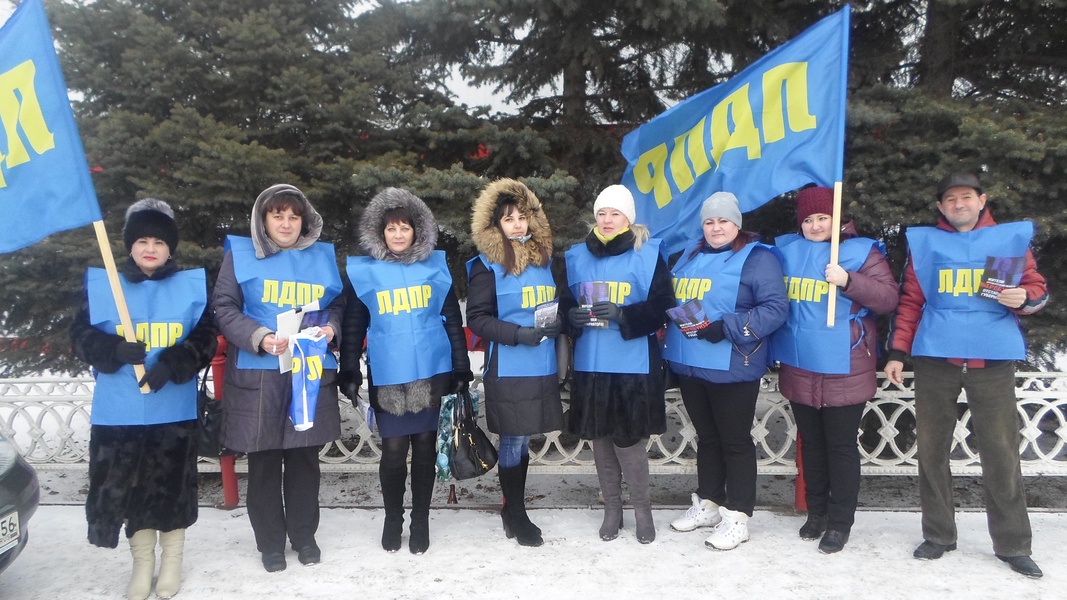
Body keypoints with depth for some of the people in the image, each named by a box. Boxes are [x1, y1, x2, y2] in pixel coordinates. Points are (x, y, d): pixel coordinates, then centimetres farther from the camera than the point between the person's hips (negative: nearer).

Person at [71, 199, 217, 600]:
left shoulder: (191, 286, 4)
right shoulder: (102, 285, 7)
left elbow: (205, 340, -2)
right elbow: (81, 337, 3)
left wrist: (172, 364, -18)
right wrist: (116, 349, -17)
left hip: (174, 412, -1)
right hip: (119, 414, 1)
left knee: (172, 486, 6)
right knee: (127, 488, 7)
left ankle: (172, 562, 27)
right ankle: (142, 563, 27)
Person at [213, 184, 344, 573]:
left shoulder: (323, 256, 11)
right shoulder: (240, 254, 2)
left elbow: (337, 305, 18)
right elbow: (224, 307, -3)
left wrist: (332, 327, -4)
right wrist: (258, 337, -18)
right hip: (257, 375, -2)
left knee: (304, 459, 10)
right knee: (263, 462, 6)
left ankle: (304, 535, 28)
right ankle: (270, 542, 23)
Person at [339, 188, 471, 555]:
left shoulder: (436, 266, 5)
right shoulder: (363, 271, 2)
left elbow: (453, 320, 6)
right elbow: (352, 327, 4)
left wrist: (462, 368, 4)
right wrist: (349, 372, -2)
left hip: (432, 373, 1)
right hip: (387, 377, -1)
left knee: (425, 447, 9)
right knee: (394, 449, 1)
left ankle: (421, 520, 25)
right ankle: (392, 519, 24)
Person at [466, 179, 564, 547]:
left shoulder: (544, 258, 11)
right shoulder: (486, 266, -6)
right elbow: (477, 319, -10)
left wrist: (558, 323, 0)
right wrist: (519, 333, -21)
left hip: (542, 368, 5)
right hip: (508, 371, -5)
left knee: (522, 440, 14)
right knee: (514, 441, 3)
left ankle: (514, 510, 29)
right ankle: (516, 516, 20)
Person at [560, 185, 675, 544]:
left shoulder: (648, 255, -3)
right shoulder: (577, 256, 9)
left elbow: (662, 306, -7)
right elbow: (564, 302, 14)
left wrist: (623, 315, -21)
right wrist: (572, 316, -9)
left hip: (633, 366, -4)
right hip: (590, 365, 4)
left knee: (629, 439, -1)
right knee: (600, 438, 11)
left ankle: (642, 507, 21)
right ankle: (612, 507, 28)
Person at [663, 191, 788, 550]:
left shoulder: (757, 258, -8)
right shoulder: (690, 255, 15)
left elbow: (775, 308, -17)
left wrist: (727, 328, -23)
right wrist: (666, 324, 4)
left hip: (732, 368, -7)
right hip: (688, 364, 7)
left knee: (734, 441, 3)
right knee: (706, 437, 18)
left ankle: (737, 518, 13)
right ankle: (707, 504, 32)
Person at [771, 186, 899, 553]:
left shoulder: (861, 250, -4)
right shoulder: (786, 249, 8)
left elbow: (888, 299, -11)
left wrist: (848, 281, -24)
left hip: (844, 371, -4)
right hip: (799, 368, 4)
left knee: (841, 446, 4)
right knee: (810, 443, 15)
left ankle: (840, 522, 16)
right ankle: (816, 512, 30)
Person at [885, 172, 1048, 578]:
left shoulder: (1011, 238, 9)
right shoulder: (924, 242, 9)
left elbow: (1037, 288, 10)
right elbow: (910, 302, 8)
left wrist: (1024, 298, -13)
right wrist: (897, 354, 3)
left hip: (993, 359, -1)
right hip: (934, 358, 1)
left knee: (1001, 453, 1)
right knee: (931, 450, 6)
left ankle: (1012, 544, 14)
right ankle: (938, 535, 19)